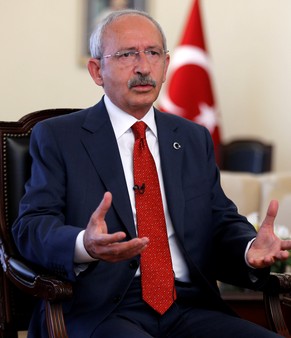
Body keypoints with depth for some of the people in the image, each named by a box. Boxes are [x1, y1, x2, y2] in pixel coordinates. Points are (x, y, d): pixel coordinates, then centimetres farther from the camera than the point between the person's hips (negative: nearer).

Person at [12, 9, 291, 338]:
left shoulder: (195, 139, 21)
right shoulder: (57, 137, 7)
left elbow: (222, 222, 17)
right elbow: (32, 226, -3)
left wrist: (250, 249, -8)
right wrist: (84, 245, -26)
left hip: (189, 308, 5)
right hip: (99, 310, -5)